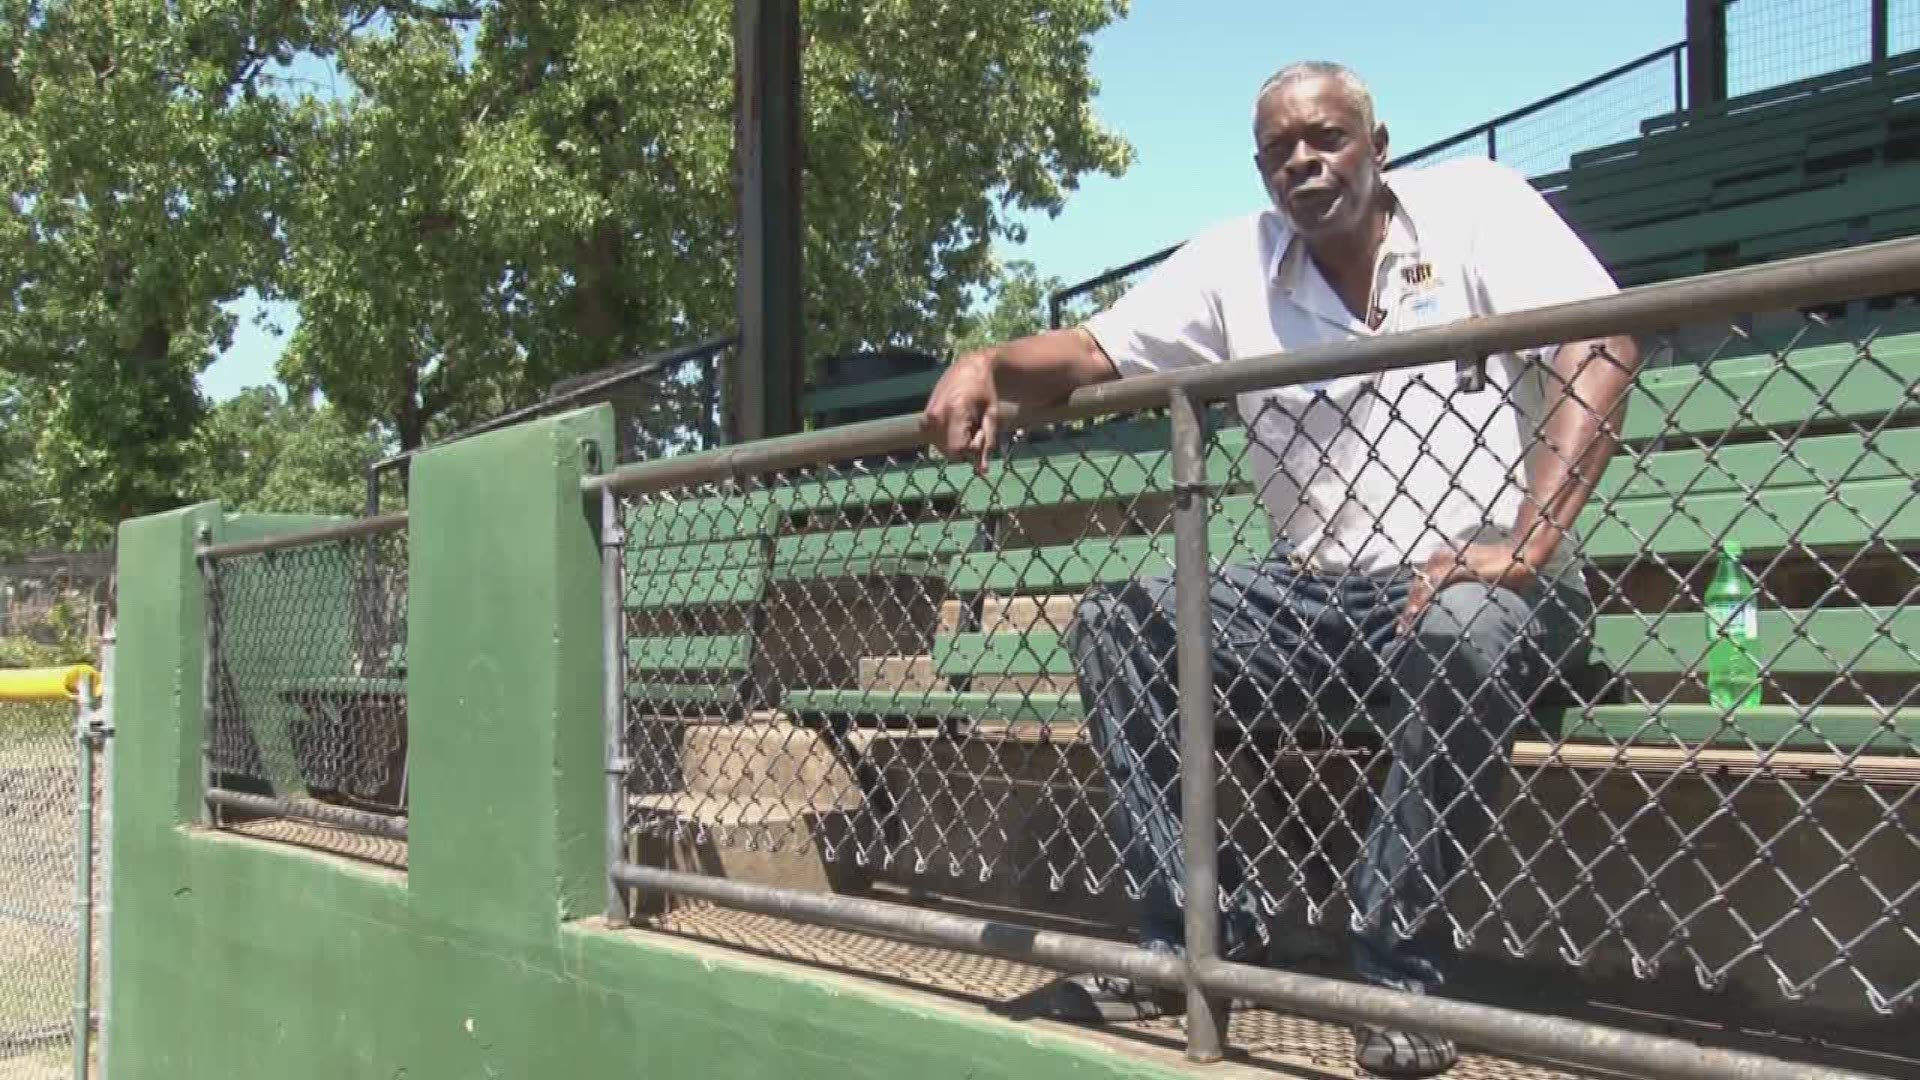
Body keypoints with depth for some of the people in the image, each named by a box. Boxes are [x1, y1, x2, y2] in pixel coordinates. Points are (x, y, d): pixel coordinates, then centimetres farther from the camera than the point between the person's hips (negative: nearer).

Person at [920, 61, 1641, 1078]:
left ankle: (1396, 969, -22)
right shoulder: (1234, 261, 7)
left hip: (1488, 580, -4)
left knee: (1460, 636, -39)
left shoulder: (1475, 203, -4)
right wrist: (988, 361, -22)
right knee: (1113, 627, -9)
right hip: (1318, 588, 5)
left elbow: (1603, 342, -16)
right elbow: (1096, 351, 1)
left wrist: (1525, 545, -28)